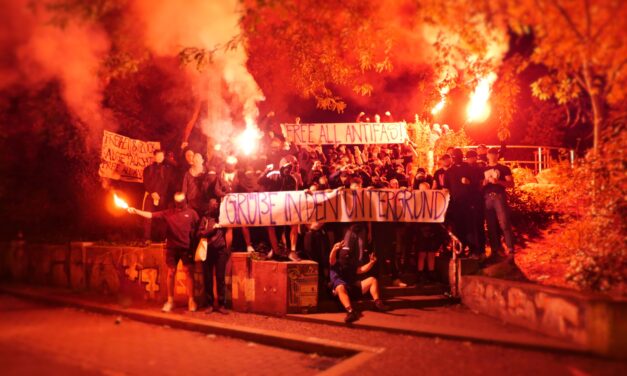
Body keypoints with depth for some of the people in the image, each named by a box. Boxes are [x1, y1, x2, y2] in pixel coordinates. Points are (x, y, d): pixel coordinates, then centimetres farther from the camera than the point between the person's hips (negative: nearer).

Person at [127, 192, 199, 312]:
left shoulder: (191, 213, 0)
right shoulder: (168, 213, 7)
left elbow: (198, 229, -4)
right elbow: (151, 215, 3)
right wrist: (136, 211, -8)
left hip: (187, 248, -3)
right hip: (172, 248, 3)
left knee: (188, 272, -1)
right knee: (171, 273, 6)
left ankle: (191, 301, 4)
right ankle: (170, 300, 15)